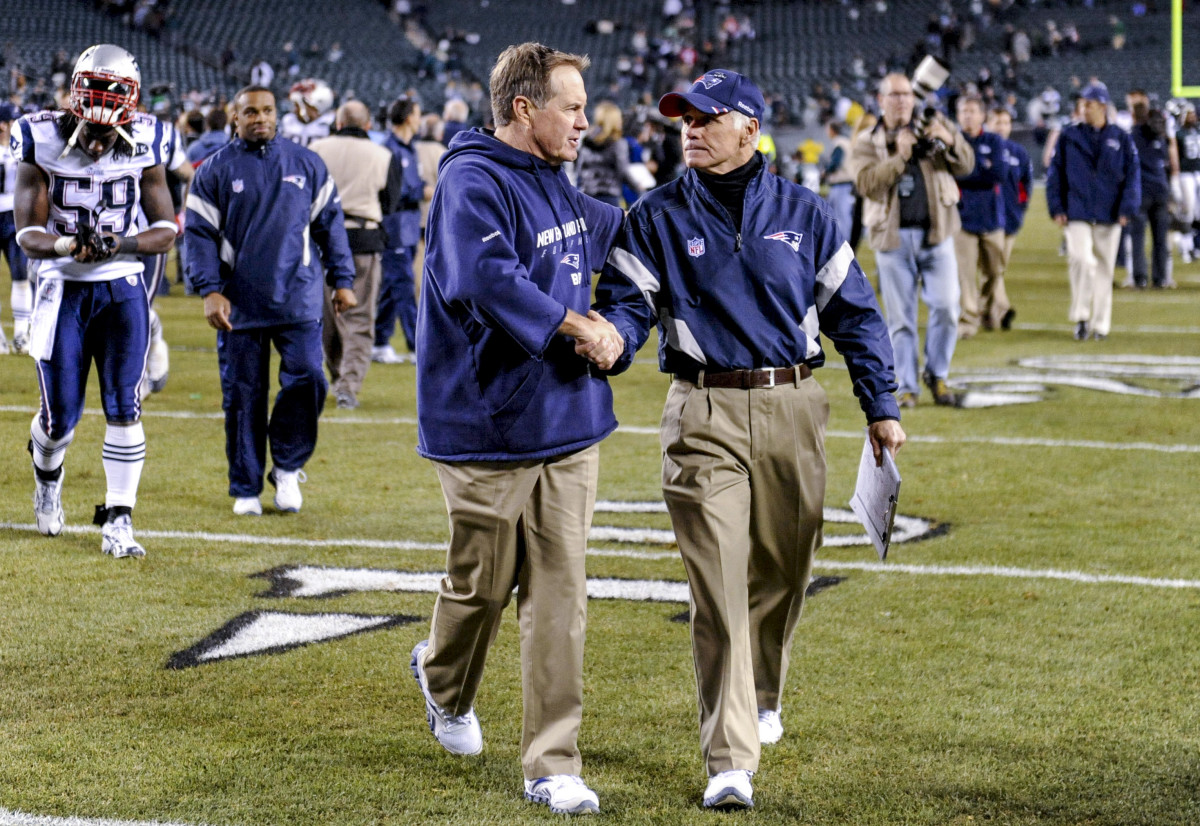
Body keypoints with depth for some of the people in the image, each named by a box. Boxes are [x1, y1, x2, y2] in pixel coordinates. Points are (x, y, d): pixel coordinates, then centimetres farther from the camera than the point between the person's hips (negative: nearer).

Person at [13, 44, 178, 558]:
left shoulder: (143, 147, -7)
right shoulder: (43, 142, -11)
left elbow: (166, 230, -4)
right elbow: (28, 234, -11)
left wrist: (120, 245, -24)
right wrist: (69, 246, -31)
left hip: (122, 289, 1)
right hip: (62, 289, -1)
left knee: (122, 407, -7)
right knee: (60, 415, 2)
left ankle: (118, 520, 1)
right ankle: (47, 475, 36)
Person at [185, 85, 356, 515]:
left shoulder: (307, 164, 9)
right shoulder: (215, 170, 4)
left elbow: (330, 223, 13)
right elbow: (200, 234, 1)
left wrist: (342, 280, 8)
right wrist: (210, 290, -9)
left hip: (298, 299, 1)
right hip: (240, 305, -1)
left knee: (306, 379, -10)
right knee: (243, 396, 2)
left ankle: (287, 466, 12)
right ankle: (246, 489, 13)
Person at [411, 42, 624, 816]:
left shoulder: (555, 183, 14)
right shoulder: (473, 184, -14)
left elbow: (597, 226, 39)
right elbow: (486, 278, -31)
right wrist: (579, 326, -28)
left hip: (567, 418, 7)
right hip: (489, 424, -7)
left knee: (561, 593, 3)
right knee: (484, 581, 8)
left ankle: (553, 766, 6)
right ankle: (446, 685, 40)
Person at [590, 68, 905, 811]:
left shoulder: (805, 214, 7)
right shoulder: (657, 218, 3)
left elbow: (854, 312, 10)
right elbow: (627, 303, -4)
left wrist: (882, 408, 6)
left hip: (794, 412, 2)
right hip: (704, 415, -2)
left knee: (783, 572, 14)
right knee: (719, 588, -9)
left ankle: (762, 695, 42)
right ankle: (730, 762, -8)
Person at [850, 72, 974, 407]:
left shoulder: (933, 128, 10)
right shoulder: (866, 143, 7)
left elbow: (966, 165, 2)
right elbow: (866, 183, -10)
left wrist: (950, 140, -17)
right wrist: (899, 158, -21)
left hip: (935, 232, 1)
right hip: (893, 237, -1)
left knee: (946, 305, -7)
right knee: (900, 316, 2)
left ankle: (937, 374, 12)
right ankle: (907, 386, 9)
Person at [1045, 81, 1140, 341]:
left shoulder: (1121, 138, 6)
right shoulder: (1069, 136, 6)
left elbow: (1133, 175, 5)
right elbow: (1054, 173, 7)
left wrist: (1127, 209, -5)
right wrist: (1056, 208, -1)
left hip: (1109, 215, 1)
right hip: (1077, 213, -1)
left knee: (1104, 268, 6)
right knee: (1081, 259, -19)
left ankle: (1101, 324, 14)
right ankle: (1081, 317, -9)